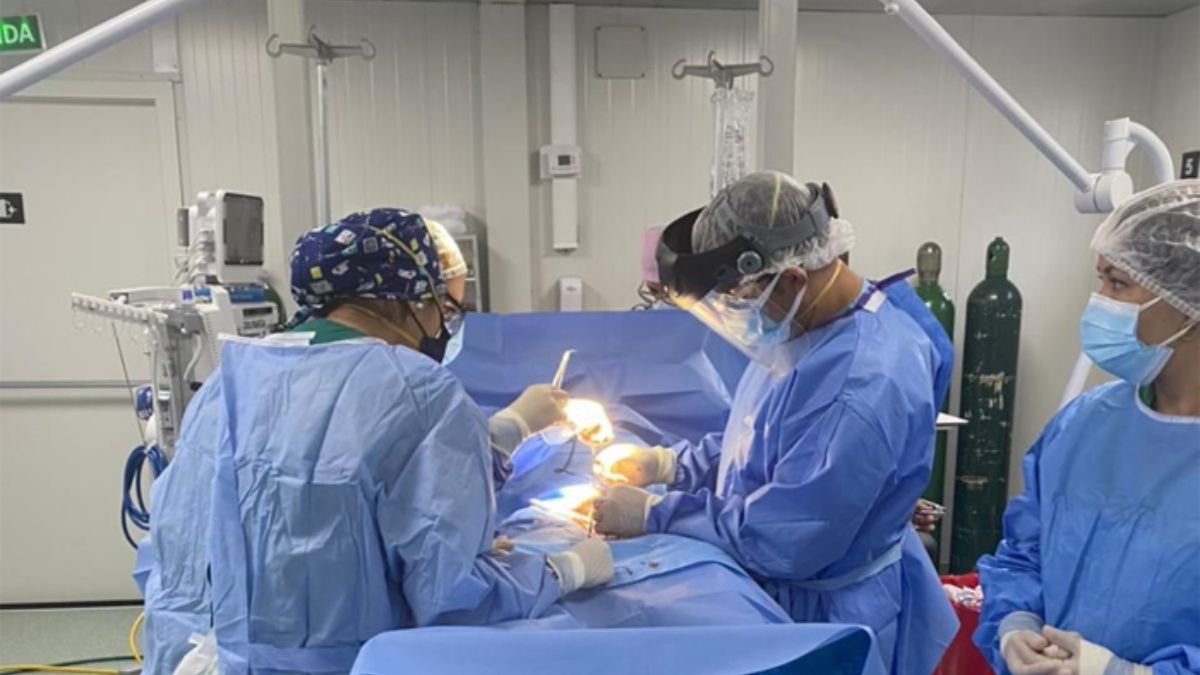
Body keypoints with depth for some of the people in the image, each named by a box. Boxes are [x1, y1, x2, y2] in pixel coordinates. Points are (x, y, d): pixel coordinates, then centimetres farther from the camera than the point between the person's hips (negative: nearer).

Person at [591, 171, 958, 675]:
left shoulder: (869, 384, -34)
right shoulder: (808, 323, -4)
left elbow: (778, 540, -29)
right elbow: (760, 441, 9)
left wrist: (653, 514, -21)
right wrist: (669, 464, -2)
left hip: (832, 613, -8)